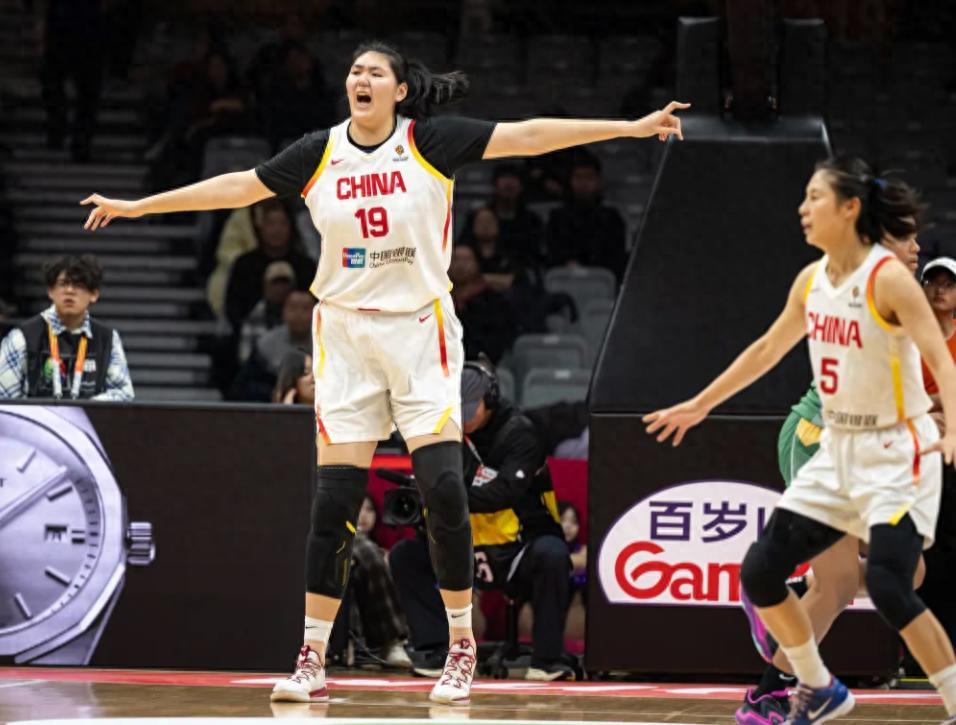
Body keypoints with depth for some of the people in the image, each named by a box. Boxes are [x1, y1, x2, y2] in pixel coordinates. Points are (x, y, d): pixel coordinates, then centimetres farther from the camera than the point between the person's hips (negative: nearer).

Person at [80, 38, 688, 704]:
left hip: (421, 330, -2)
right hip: (346, 335, 2)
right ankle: (312, 660, 2)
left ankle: (462, 647, 3)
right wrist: (136, 205, 13)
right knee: (334, 500, -3)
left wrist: (632, 127, -14)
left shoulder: (431, 142, -4)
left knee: (444, 488, -10)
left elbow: (528, 136, -9)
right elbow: (237, 187, 11)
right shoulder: (320, 153, 2)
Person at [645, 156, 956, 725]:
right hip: (838, 449, 8)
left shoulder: (888, 279, -18)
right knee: (761, 572, 3)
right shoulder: (812, 281, 4)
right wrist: (700, 405, 25)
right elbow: (768, 349, 19)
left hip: (897, 453, -8)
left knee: (888, 586, -22)